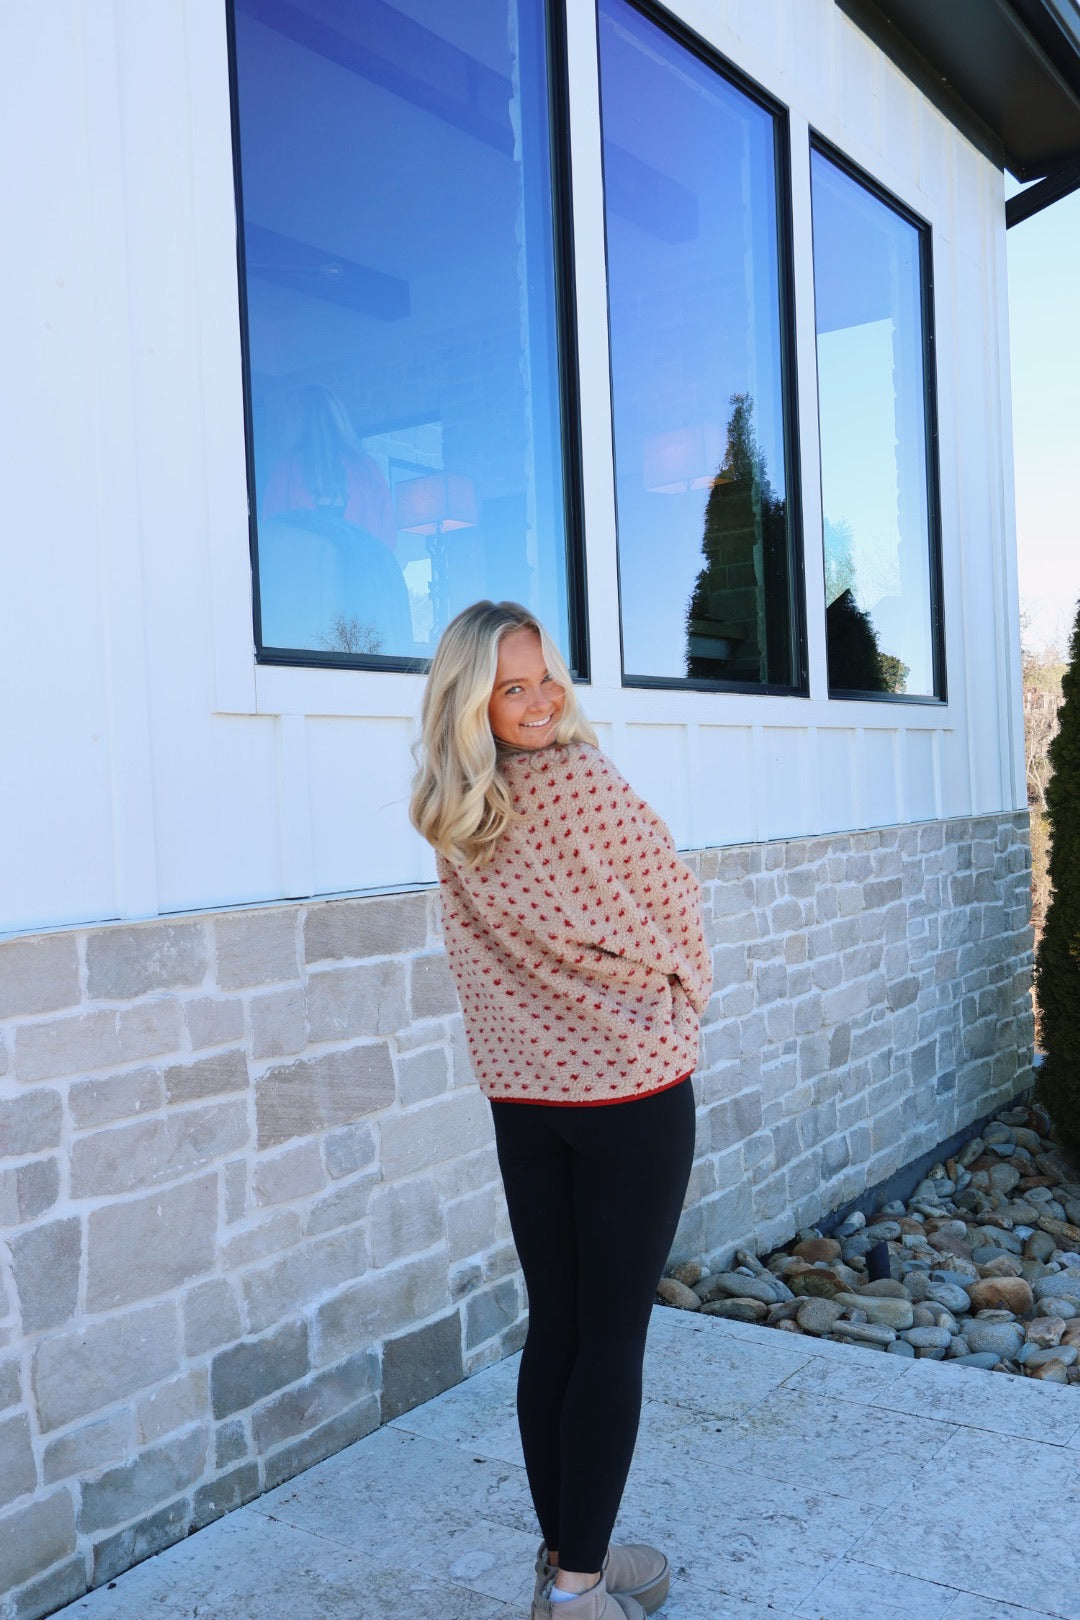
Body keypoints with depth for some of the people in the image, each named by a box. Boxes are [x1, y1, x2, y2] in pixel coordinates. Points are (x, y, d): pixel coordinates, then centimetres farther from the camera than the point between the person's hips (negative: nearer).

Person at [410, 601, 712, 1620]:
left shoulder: (451, 815, 3)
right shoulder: (579, 780, -15)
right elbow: (670, 901, -5)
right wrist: (680, 990, 12)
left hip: (520, 1092, 6)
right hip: (629, 1083, -6)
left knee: (554, 1324, 14)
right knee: (613, 1334, 4)